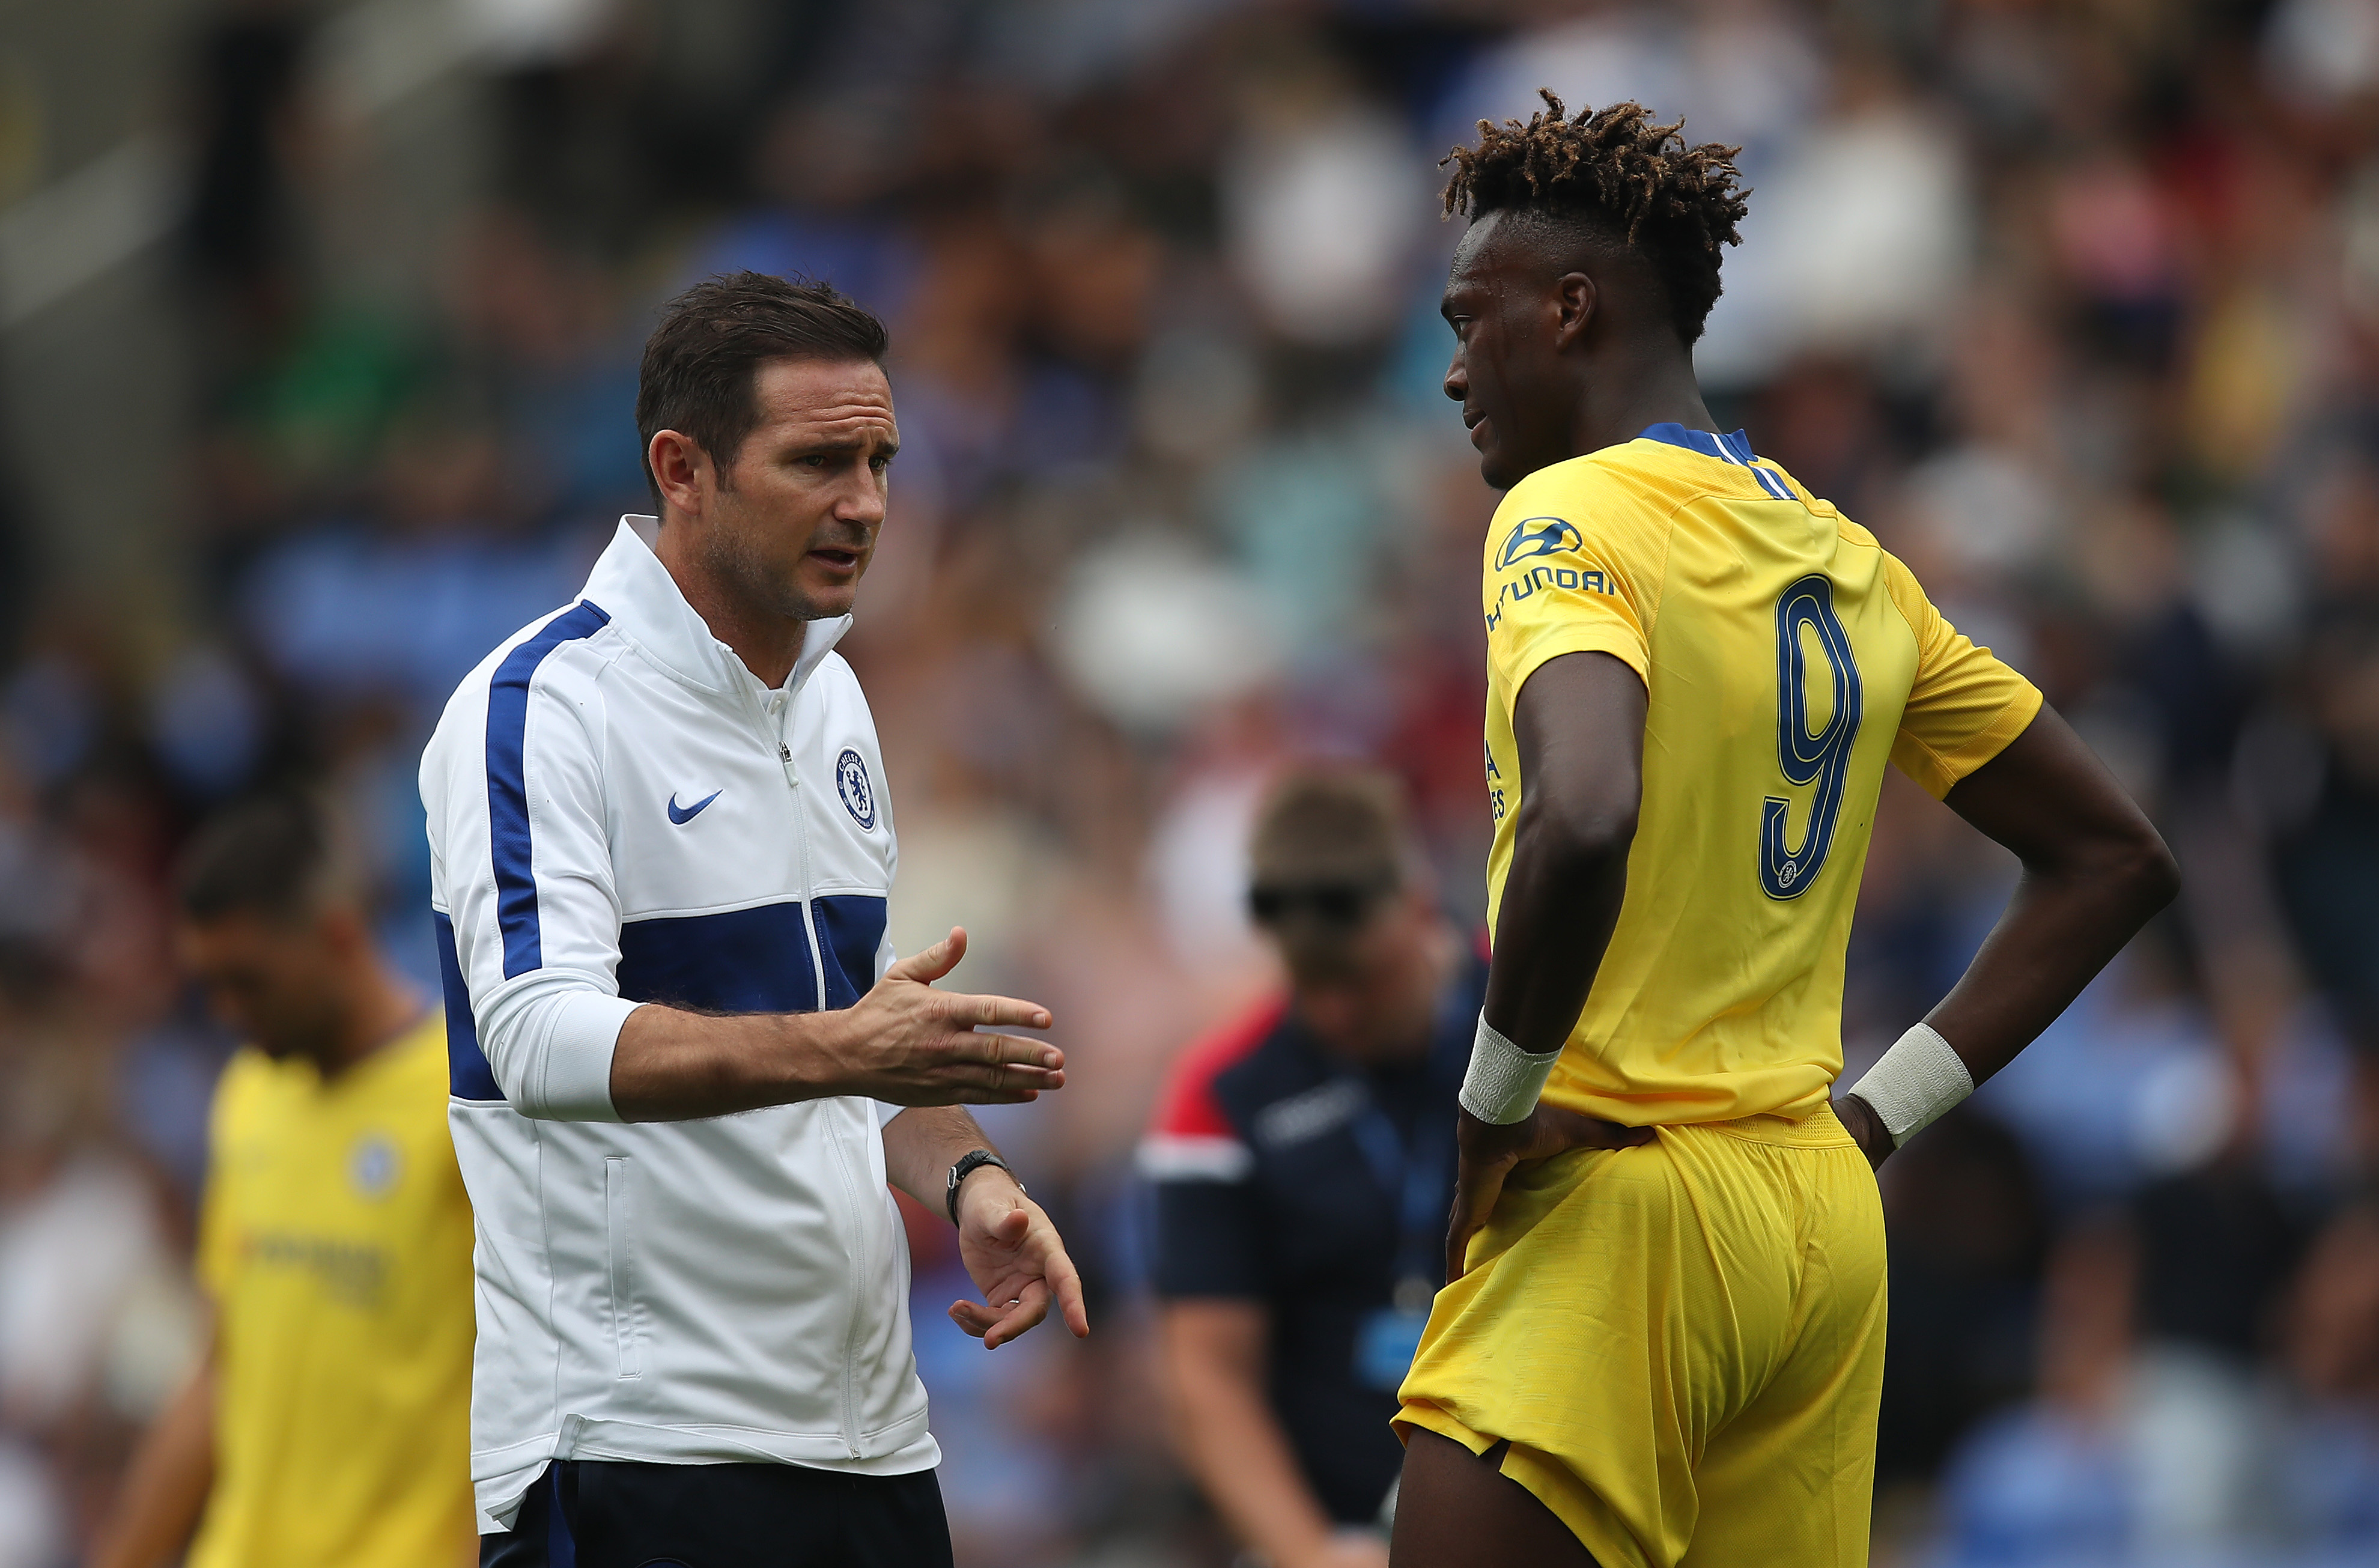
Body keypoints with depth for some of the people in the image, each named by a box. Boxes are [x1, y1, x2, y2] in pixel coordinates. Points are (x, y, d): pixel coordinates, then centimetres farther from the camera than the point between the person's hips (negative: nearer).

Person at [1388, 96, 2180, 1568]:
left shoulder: (1572, 515, -9)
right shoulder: (1844, 557, 15)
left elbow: (1582, 823, -29)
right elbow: (2115, 857, 20)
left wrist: (1497, 1100, -14)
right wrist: (1881, 1108, 14)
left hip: (1616, 1215, -8)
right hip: (1823, 1222, 8)